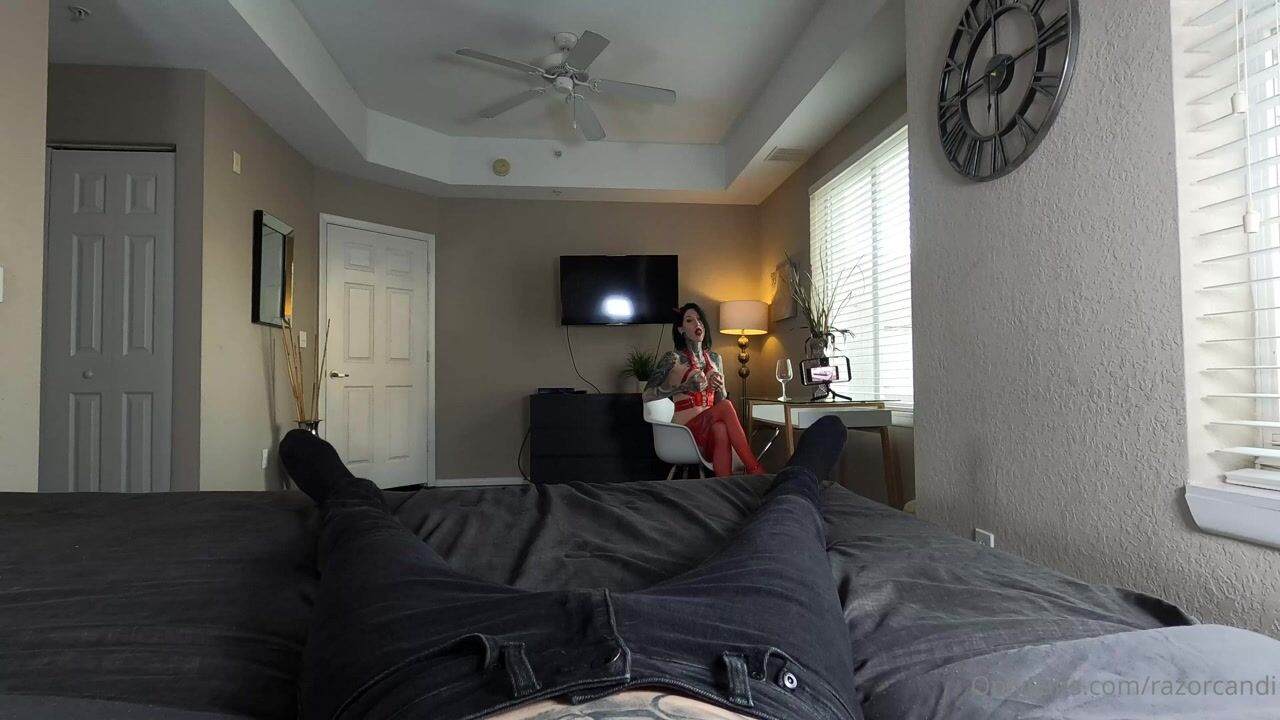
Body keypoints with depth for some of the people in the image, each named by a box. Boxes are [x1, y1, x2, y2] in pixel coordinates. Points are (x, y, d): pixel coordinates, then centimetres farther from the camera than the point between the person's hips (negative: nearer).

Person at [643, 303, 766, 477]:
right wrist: (685, 386, -18)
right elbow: (647, 395, -10)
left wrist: (719, 388, -5)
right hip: (687, 428, -4)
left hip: (710, 424, 4)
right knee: (726, 406, -33)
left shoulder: (715, 358, 15)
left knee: (721, 429, -36)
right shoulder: (673, 358, -2)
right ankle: (755, 470, -37)